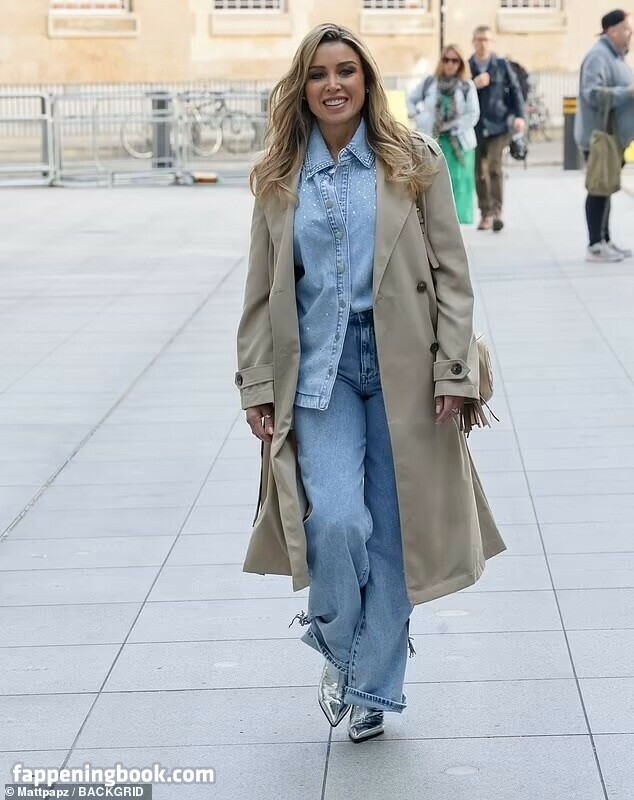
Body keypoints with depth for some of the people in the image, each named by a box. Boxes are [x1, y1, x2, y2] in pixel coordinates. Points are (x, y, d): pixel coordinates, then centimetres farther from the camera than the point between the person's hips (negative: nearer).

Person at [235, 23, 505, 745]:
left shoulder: (414, 161, 2)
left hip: (401, 367, 0)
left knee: (393, 531, 3)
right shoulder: (280, 178, 8)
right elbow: (262, 291, 10)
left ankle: (372, 689, 19)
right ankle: (338, 646, 14)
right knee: (336, 518, -16)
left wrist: (454, 369, -7)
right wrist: (257, 384, 4)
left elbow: (451, 272, 1)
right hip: (319, 367, 1)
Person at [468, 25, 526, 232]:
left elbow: (514, 90, 6)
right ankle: (486, 213, 16)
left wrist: (520, 115, -4)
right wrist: (473, 84, -14)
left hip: (497, 126, -2)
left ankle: (497, 211, -16)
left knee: (494, 167, -15)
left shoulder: (502, 65, 5)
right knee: (479, 172, 6)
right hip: (475, 127, 2)